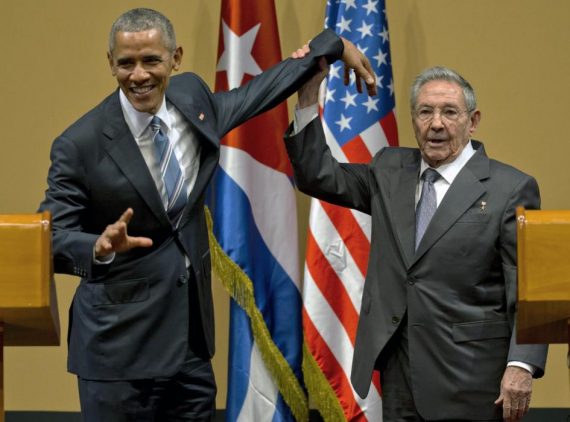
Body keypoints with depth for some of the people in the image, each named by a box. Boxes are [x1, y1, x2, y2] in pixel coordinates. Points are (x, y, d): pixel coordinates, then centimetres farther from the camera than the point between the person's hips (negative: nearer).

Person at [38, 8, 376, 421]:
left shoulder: (192, 97, 2)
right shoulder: (80, 144, -14)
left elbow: (259, 92, 20)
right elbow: (51, 238, -13)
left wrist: (335, 45, 26)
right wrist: (100, 246, -34)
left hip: (192, 335, 5)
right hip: (119, 343, -5)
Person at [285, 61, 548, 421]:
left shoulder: (510, 188, -5)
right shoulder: (391, 172, 11)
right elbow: (317, 175, 9)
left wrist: (521, 365, -19)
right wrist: (309, 92, -1)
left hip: (469, 375, -5)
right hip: (399, 367, 5)